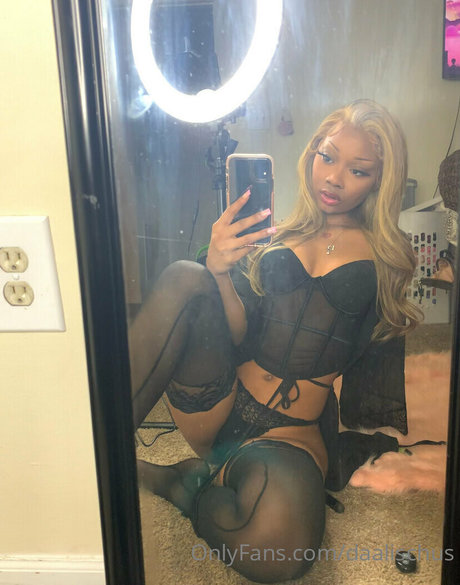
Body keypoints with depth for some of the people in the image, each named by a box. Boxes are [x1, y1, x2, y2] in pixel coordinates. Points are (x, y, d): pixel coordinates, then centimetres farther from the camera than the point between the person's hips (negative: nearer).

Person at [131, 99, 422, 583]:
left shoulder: (385, 257, 9)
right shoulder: (276, 234, 13)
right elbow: (240, 336, 2)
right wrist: (219, 274, -15)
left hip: (291, 433, -2)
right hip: (219, 409, 2)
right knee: (184, 278, -24)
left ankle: (182, 481, -5)